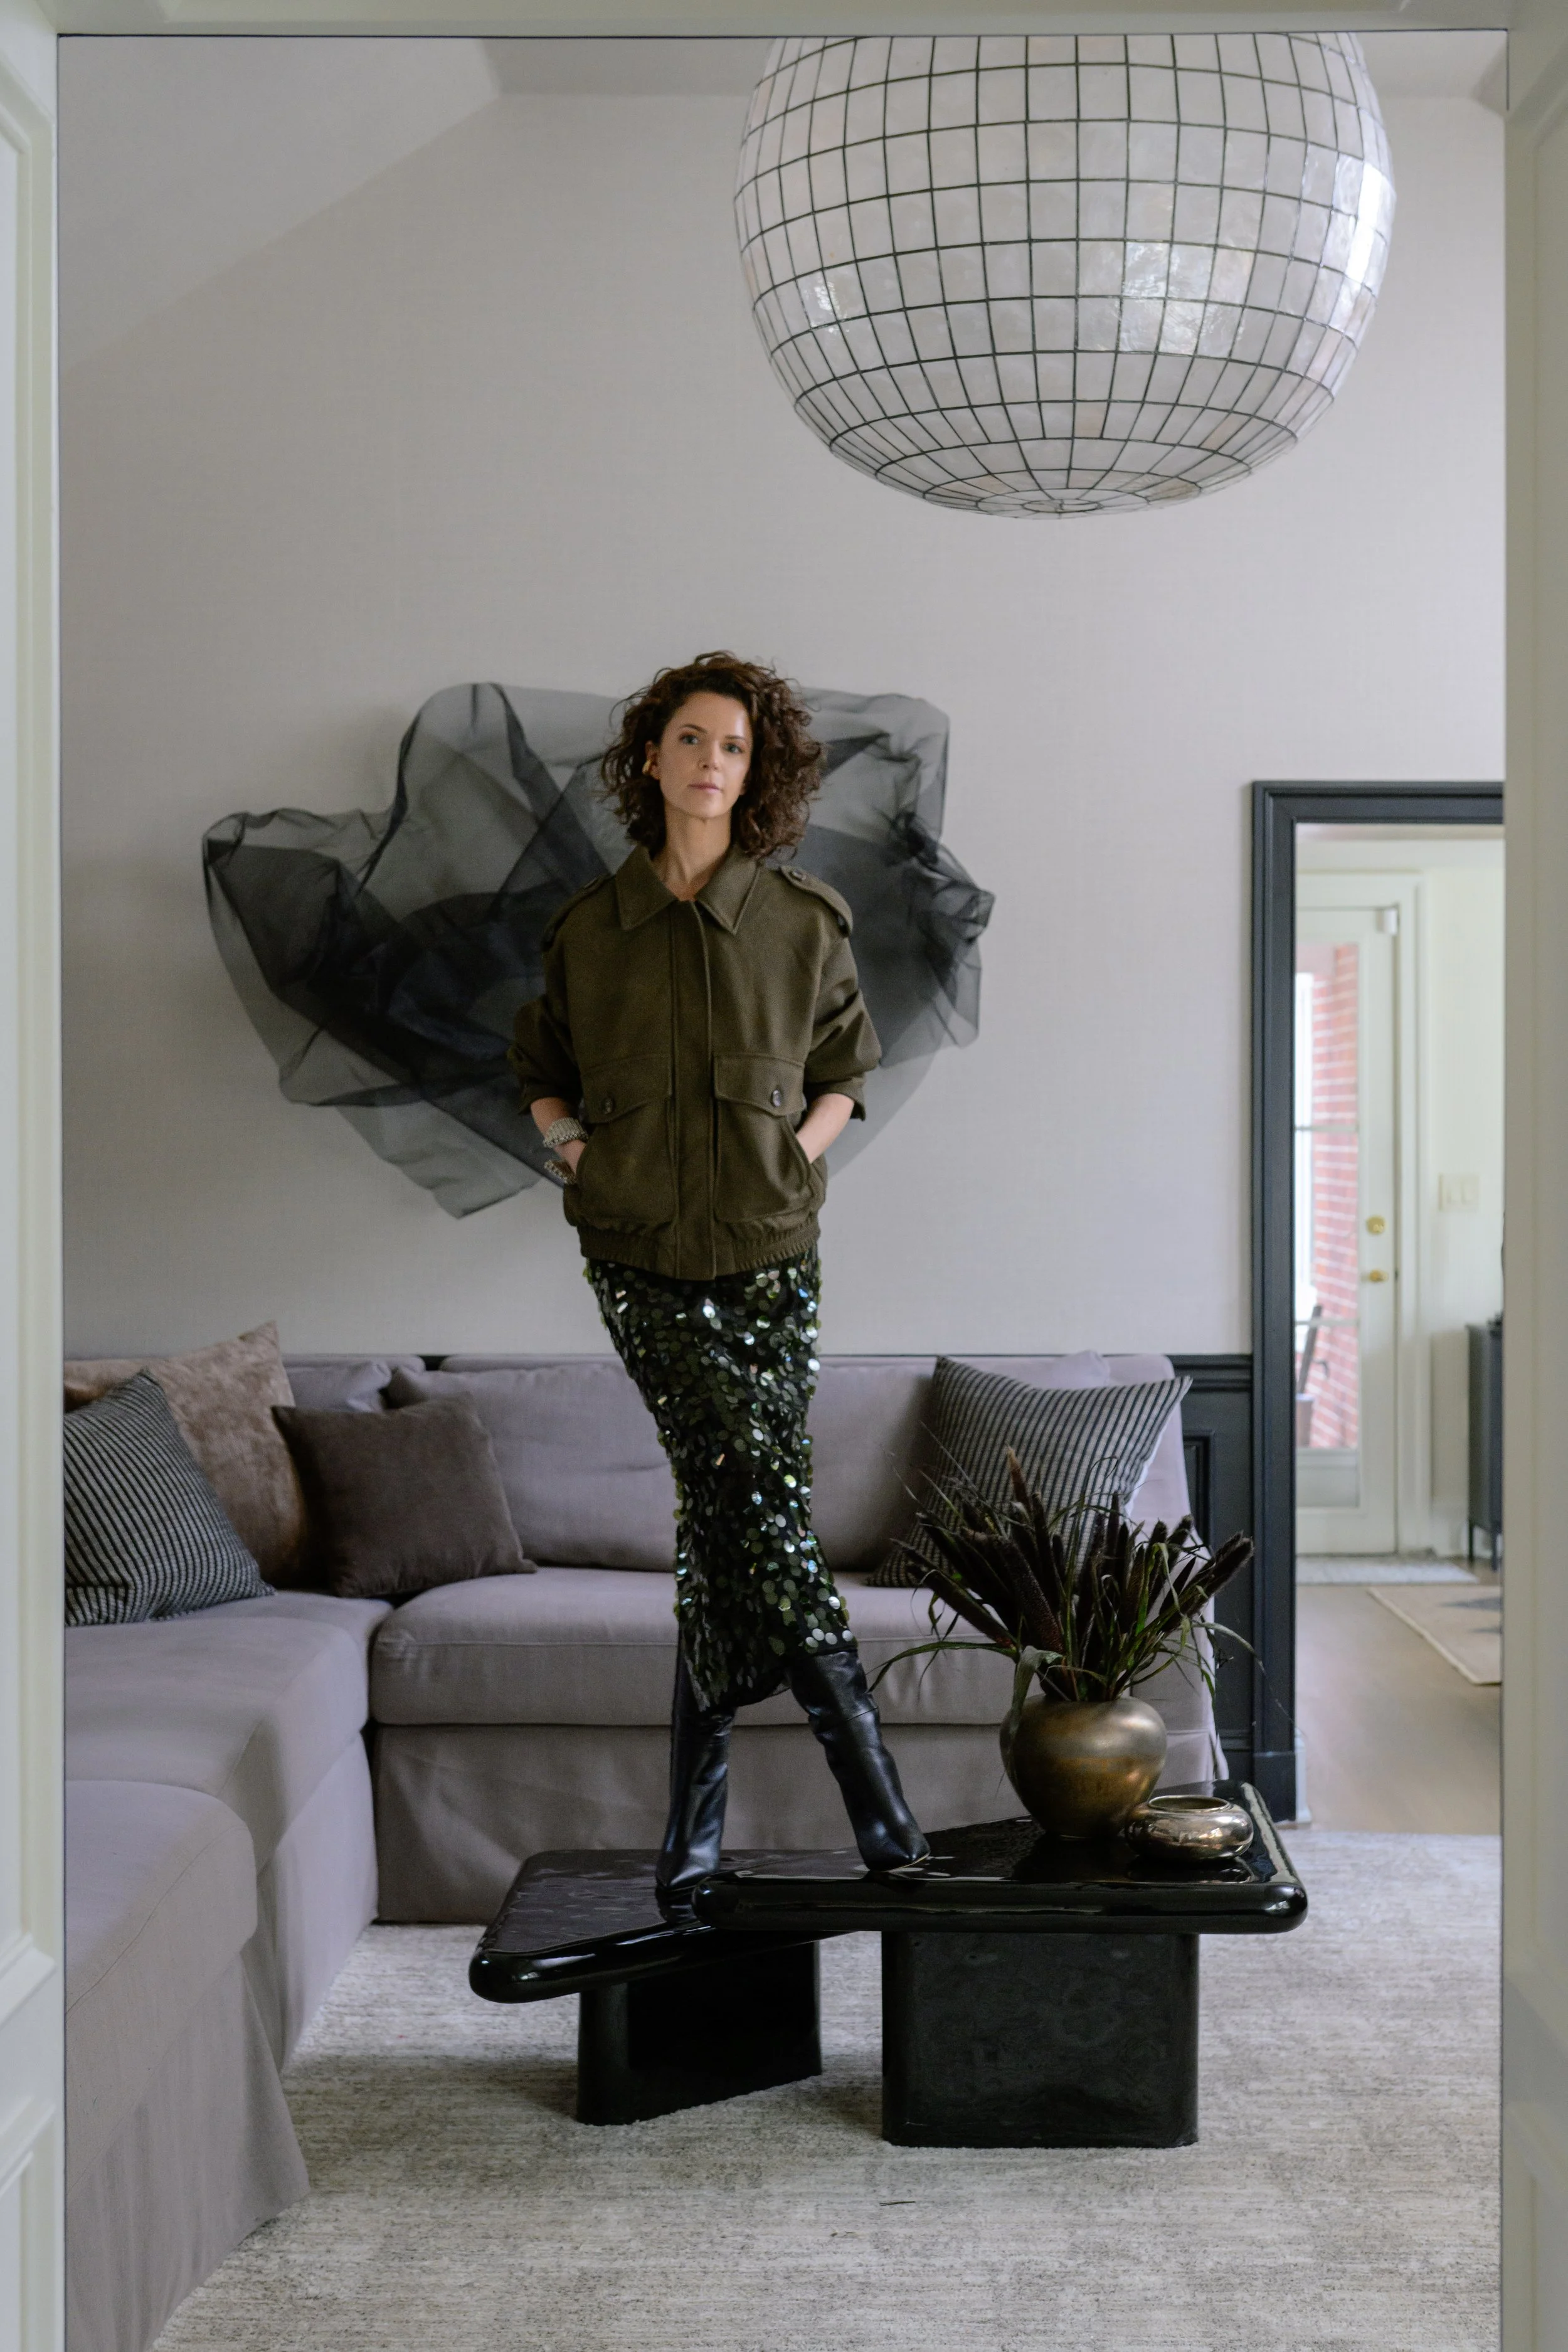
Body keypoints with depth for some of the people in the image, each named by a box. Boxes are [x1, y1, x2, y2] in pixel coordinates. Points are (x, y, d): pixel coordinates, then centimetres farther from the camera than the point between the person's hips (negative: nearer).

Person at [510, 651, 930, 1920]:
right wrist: (571, 1140, 3)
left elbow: (845, 1071, 15)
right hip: (641, 1255, 0)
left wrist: (800, 1146, -1)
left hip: (767, 1250, 1)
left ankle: (696, 1820, 12)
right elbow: (543, 1067, 21)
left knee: (730, 1520, -1)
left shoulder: (806, 922, 4)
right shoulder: (589, 927, 6)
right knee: (753, 1495, -12)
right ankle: (877, 1799, -4)